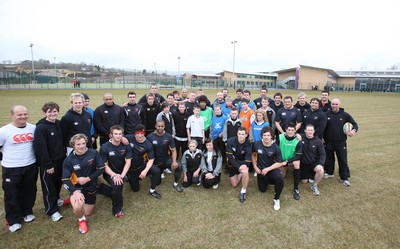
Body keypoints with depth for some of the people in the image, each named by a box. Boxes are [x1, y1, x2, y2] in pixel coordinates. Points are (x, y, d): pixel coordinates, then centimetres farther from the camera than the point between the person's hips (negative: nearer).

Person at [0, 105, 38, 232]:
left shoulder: (33, 128, -2)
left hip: (31, 166, 3)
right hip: (11, 169, -3)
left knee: (29, 192, 17)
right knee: (12, 195, 9)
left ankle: (27, 212, 38)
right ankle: (13, 220, 27)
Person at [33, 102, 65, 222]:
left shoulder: (59, 124, 3)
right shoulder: (40, 128, -18)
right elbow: (41, 148, -20)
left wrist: (64, 155, 11)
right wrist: (48, 165, -18)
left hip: (60, 160, 7)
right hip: (48, 163, -6)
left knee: (58, 182, 21)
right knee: (49, 186, 6)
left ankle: (56, 199, 44)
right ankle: (51, 210, 20)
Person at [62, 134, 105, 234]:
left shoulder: (93, 153, -17)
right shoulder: (69, 160, -16)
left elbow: (101, 169, -10)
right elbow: (65, 180, -15)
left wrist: (87, 179, -20)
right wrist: (75, 192, -31)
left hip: (91, 186, 2)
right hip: (77, 186, -2)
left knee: (87, 213, 15)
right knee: (77, 207, -32)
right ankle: (81, 220, 5)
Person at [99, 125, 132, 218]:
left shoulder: (126, 146, -11)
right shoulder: (105, 147, -18)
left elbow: (128, 162, -11)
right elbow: (104, 165, -16)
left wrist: (122, 175, -24)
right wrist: (114, 176, -28)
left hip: (121, 172, 5)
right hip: (109, 173, -4)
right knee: (117, 186, -31)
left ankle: (103, 188, 49)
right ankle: (117, 210, -8)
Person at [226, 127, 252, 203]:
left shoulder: (248, 144, -20)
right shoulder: (230, 141, -21)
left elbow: (248, 160, -21)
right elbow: (229, 156, -22)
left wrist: (244, 166, -38)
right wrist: (238, 167, -30)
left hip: (243, 163, -1)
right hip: (232, 163, 1)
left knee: (245, 172, -37)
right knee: (234, 185, 8)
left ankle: (243, 192, -13)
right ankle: (240, 175, 39)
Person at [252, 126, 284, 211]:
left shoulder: (276, 148, -21)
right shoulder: (257, 144, -16)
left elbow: (279, 163, -14)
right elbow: (253, 155, 4)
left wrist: (267, 169, -22)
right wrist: (255, 167, -2)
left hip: (272, 168, -2)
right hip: (261, 169, 2)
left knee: (280, 178, -35)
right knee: (262, 190, 13)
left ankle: (276, 198, -11)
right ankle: (267, 180, 47)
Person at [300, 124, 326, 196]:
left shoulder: (318, 141, -8)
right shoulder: (301, 137, -11)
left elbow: (322, 154, -6)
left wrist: (321, 164, -20)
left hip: (314, 162, -1)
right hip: (303, 164, 1)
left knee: (320, 170, -34)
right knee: (304, 181, 8)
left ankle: (314, 185, -7)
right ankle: (310, 175, 45)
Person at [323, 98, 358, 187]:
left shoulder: (344, 115, -2)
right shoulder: (326, 114, -2)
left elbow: (354, 123, 4)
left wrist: (354, 130, -17)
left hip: (341, 142, -1)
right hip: (329, 141, 1)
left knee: (343, 160, 4)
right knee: (329, 158, 14)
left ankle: (344, 178, 15)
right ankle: (329, 172, 33)